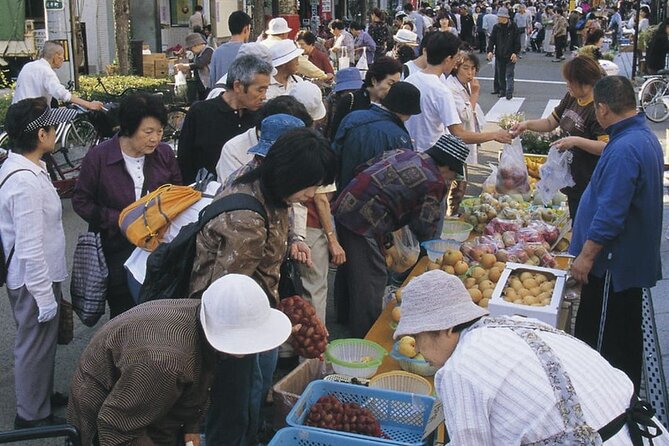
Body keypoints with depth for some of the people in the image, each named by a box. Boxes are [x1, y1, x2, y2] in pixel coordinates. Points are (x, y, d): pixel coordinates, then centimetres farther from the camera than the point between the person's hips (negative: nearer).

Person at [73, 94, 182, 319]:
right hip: (117, 252, -2)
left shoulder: (164, 154, -3)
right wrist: (119, 220, -16)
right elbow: (81, 201, -5)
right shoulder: (98, 157, -12)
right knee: (123, 313, 8)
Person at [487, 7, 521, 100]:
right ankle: (502, 90, 21)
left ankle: (509, 92, -8)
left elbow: (517, 41, -5)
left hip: (510, 56, -4)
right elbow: (492, 40, 1)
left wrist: (515, 53, -11)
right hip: (499, 55, 4)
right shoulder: (496, 27, 2)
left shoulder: (513, 27, -6)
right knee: (500, 75, 10)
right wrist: (490, 51, -12)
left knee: (509, 75, -5)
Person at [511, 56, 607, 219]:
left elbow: (607, 147, -27)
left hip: (589, 184, -9)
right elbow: (550, 123, 16)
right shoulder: (571, 98, 6)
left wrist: (576, 141, -32)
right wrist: (527, 124, 1)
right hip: (572, 178, 9)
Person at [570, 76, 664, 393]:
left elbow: (610, 213, -28)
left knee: (604, 341, 2)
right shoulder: (645, 137, 7)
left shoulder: (624, 149, -27)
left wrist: (587, 255, -21)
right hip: (633, 257, 11)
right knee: (625, 333, 21)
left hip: (615, 262, -11)